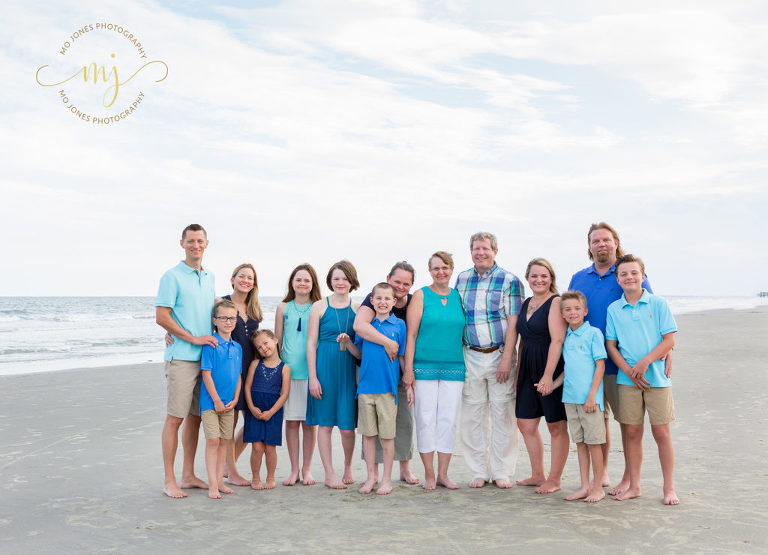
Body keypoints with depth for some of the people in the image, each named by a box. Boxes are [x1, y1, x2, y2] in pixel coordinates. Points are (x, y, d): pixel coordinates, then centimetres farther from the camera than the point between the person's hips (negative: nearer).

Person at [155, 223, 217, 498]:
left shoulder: (209, 276, 16)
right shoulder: (172, 276, -5)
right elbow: (161, 317, -11)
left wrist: (214, 340, 10)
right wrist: (194, 338, -14)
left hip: (206, 357, 7)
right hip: (182, 357, -7)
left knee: (196, 416, 11)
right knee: (176, 417, -4)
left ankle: (188, 475, 20)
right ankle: (169, 480, 3)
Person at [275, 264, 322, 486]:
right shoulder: (283, 308, 7)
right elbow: (277, 341, 11)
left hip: (311, 371, -1)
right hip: (288, 371, 1)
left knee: (309, 422, 3)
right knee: (291, 421, 3)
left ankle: (306, 469, 15)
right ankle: (294, 470, 14)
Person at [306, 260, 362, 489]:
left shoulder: (358, 309, 8)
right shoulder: (319, 307, 2)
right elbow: (311, 343, 1)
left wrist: (349, 343, -12)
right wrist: (313, 377, -4)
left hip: (349, 369, 1)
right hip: (324, 367, -1)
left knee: (347, 426, 1)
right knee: (325, 423, 3)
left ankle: (348, 467, 26)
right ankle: (330, 474, 15)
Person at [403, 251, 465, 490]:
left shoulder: (459, 296, 11)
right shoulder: (421, 296, 1)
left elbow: (465, 331, 15)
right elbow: (411, 334, -3)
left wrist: (467, 366, 9)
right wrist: (408, 368, -8)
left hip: (454, 368, 3)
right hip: (424, 367, -3)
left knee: (449, 420, 4)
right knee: (426, 419, 0)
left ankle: (443, 474, 15)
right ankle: (429, 474, 11)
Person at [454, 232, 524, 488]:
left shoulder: (509, 280, -2)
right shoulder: (461, 279, 10)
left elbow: (513, 323, -6)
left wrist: (506, 358, -14)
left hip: (499, 354, -3)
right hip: (470, 356, 3)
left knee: (503, 414, 1)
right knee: (472, 416, 5)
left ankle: (502, 472, 13)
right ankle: (479, 471, 16)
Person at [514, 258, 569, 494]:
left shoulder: (556, 302, -11)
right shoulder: (527, 303, 13)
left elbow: (557, 340, -19)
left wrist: (548, 375, -23)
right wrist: (518, 373, 16)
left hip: (552, 369, -8)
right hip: (528, 370, 8)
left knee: (556, 427, 3)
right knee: (525, 424, 11)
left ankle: (554, 479, 14)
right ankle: (537, 475, 25)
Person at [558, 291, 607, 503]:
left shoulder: (593, 333, -6)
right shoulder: (566, 337, 12)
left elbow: (600, 365, -9)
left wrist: (592, 394, -14)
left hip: (589, 398, -6)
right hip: (570, 397, 6)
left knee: (593, 442, 1)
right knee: (580, 442, 11)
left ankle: (598, 487, 12)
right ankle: (585, 486, 19)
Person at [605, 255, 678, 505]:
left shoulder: (658, 303, 0)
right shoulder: (613, 309, 5)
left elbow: (669, 339, -3)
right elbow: (611, 345, 6)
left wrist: (646, 361, -15)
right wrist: (629, 371, -8)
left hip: (657, 377, -2)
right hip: (627, 379, 2)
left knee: (661, 432, 1)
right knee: (633, 432, 7)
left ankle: (669, 488, 14)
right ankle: (634, 486, 18)